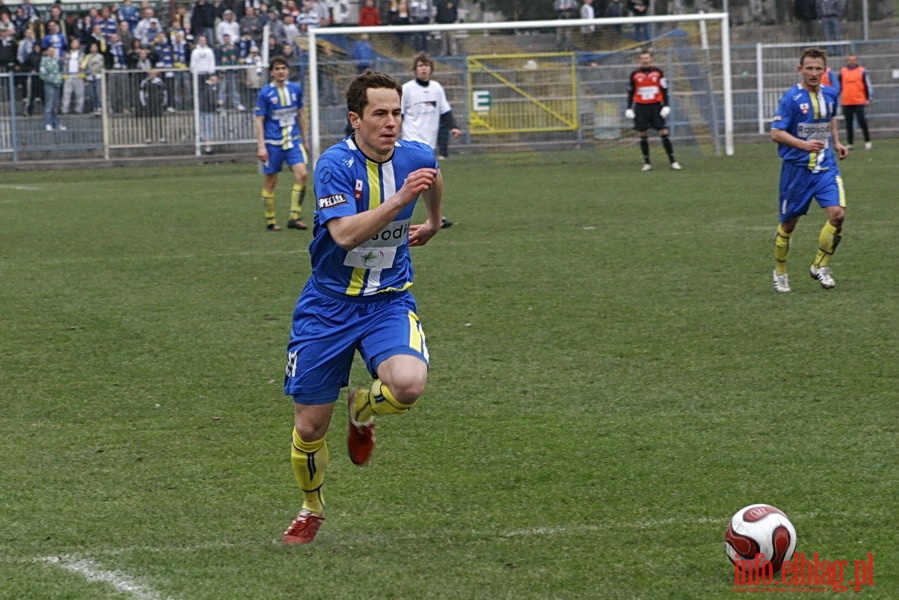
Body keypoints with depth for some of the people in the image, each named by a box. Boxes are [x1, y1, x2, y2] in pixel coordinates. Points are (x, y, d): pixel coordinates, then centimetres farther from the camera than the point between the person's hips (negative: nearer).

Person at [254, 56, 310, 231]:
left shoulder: (296, 89, 5)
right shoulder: (265, 93, -7)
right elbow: (259, 120, -6)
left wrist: (304, 139, 19)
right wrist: (261, 146, -13)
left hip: (293, 140, 3)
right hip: (272, 143, -3)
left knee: (301, 173, -14)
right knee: (270, 182, 3)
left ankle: (294, 217, -9)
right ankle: (270, 220, 17)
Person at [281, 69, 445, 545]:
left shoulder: (417, 158, -4)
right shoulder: (335, 164, -18)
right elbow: (345, 234, -31)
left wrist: (432, 224, 38)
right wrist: (400, 199, -37)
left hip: (389, 301, 2)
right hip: (329, 305, -2)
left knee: (409, 384, -29)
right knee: (309, 426, 2)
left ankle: (362, 410, 9)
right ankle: (311, 510, 33)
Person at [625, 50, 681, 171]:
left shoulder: (658, 72, 4)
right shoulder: (635, 75, 5)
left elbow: (664, 90, 6)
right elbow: (630, 92, 11)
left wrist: (666, 106, -2)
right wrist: (629, 108, 5)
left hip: (656, 106, -1)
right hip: (641, 106, 1)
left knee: (664, 133, -7)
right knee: (643, 135, 0)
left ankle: (672, 161, -5)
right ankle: (646, 163, 8)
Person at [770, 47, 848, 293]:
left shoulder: (830, 94, 5)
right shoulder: (791, 97, -12)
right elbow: (776, 133, -14)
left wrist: (836, 143, 14)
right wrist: (804, 144, -26)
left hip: (826, 166, 4)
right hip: (797, 168, -4)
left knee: (837, 213, -15)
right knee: (789, 223, 7)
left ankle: (819, 266, 3)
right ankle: (780, 272, 29)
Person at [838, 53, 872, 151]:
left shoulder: (862, 71, 2)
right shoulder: (843, 72, 9)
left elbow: (868, 85, 4)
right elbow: (839, 86, 16)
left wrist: (868, 99, -2)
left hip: (859, 102, -3)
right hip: (846, 102, 3)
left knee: (862, 121, -5)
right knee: (849, 123, 5)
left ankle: (867, 141, 4)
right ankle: (849, 143, 10)